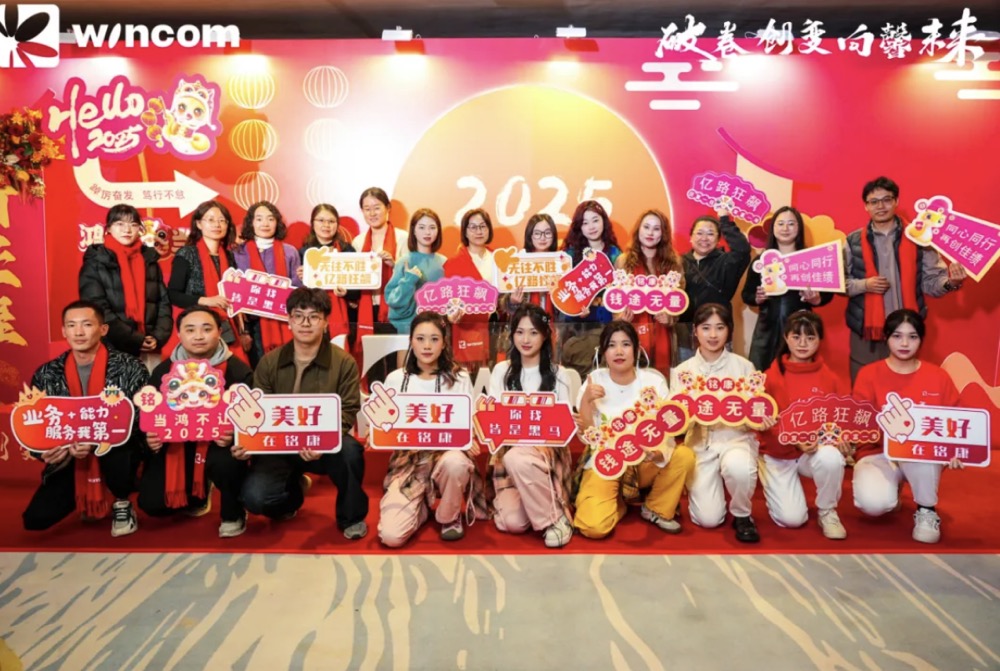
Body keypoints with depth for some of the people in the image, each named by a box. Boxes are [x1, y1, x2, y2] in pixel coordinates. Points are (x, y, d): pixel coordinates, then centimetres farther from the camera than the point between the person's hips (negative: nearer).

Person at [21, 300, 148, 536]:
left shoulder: (128, 367, -12)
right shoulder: (46, 374, 0)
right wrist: (44, 451, -18)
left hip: (116, 452, -4)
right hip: (68, 460, 4)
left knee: (111, 451, -38)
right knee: (35, 519, -10)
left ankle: (122, 504, -5)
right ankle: (83, 499, 24)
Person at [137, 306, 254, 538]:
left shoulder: (238, 371, -11)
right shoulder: (162, 371, 1)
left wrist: (234, 436, -34)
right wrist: (149, 438, -14)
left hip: (218, 443, -3)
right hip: (175, 445, 4)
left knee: (226, 463, -38)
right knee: (151, 504, -9)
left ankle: (233, 515, -2)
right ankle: (197, 494, 29)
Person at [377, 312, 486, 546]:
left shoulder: (459, 378, 0)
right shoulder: (395, 379, 3)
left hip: (446, 453, 0)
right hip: (407, 460, 1)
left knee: (455, 463, -39)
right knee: (391, 536, -19)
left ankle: (450, 517, -5)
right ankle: (421, 507, 18)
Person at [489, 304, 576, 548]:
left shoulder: (557, 373, 4)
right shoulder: (501, 370, 7)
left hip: (547, 449, -1)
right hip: (508, 448, 1)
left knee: (518, 459, -38)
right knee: (512, 523, -21)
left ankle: (556, 518, -16)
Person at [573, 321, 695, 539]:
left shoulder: (653, 381, -8)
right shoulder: (595, 380, -8)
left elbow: (666, 431, -12)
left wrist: (658, 453, -34)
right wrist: (586, 400, -27)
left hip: (644, 462, 2)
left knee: (684, 455, -28)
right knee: (593, 526, -25)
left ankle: (656, 509, 1)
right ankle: (618, 501, 12)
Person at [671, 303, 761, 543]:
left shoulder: (743, 366, -1)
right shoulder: (683, 371, 0)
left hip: (736, 438, 0)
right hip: (701, 443, 0)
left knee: (738, 466, -37)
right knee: (708, 519, -12)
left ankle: (741, 515, -4)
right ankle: (697, 487, 25)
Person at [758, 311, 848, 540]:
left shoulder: (830, 378, 0)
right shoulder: (771, 377, -8)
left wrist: (843, 439, -21)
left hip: (818, 450, 2)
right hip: (779, 454, -2)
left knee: (832, 458, -35)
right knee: (791, 518, -15)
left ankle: (827, 512, -6)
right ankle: (775, 487, 23)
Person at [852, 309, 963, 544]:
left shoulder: (939, 377, 2)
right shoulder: (869, 374, -5)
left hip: (925, 457, 1)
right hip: (878, 453, -1)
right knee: (873, 503, -31)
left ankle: (926, 510, -8)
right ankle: (890, 490, 11)